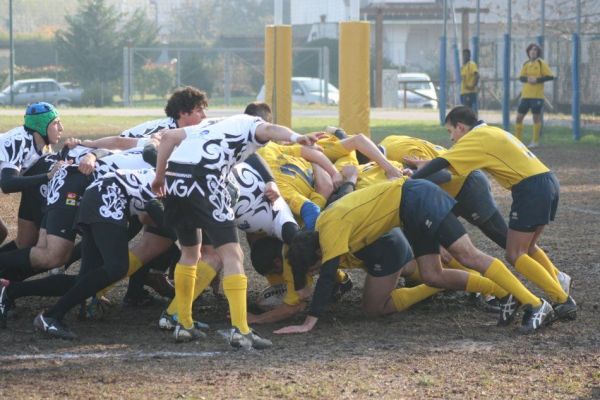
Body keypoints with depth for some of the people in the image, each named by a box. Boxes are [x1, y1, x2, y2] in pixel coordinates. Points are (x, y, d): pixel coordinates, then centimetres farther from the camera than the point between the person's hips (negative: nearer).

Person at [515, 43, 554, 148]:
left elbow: (550, 76, -8)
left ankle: (535, 141, 8)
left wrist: (537, 80, -16)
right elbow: (521, 77, 9)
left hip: (537, 95, -5)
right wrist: (527, 78, -12)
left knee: (536, 117, 0)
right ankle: (518, 139, 11)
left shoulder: (541, 63, -3)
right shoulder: (526, 64, 13)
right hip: (525, 95, 5)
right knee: (519, 117, 2)